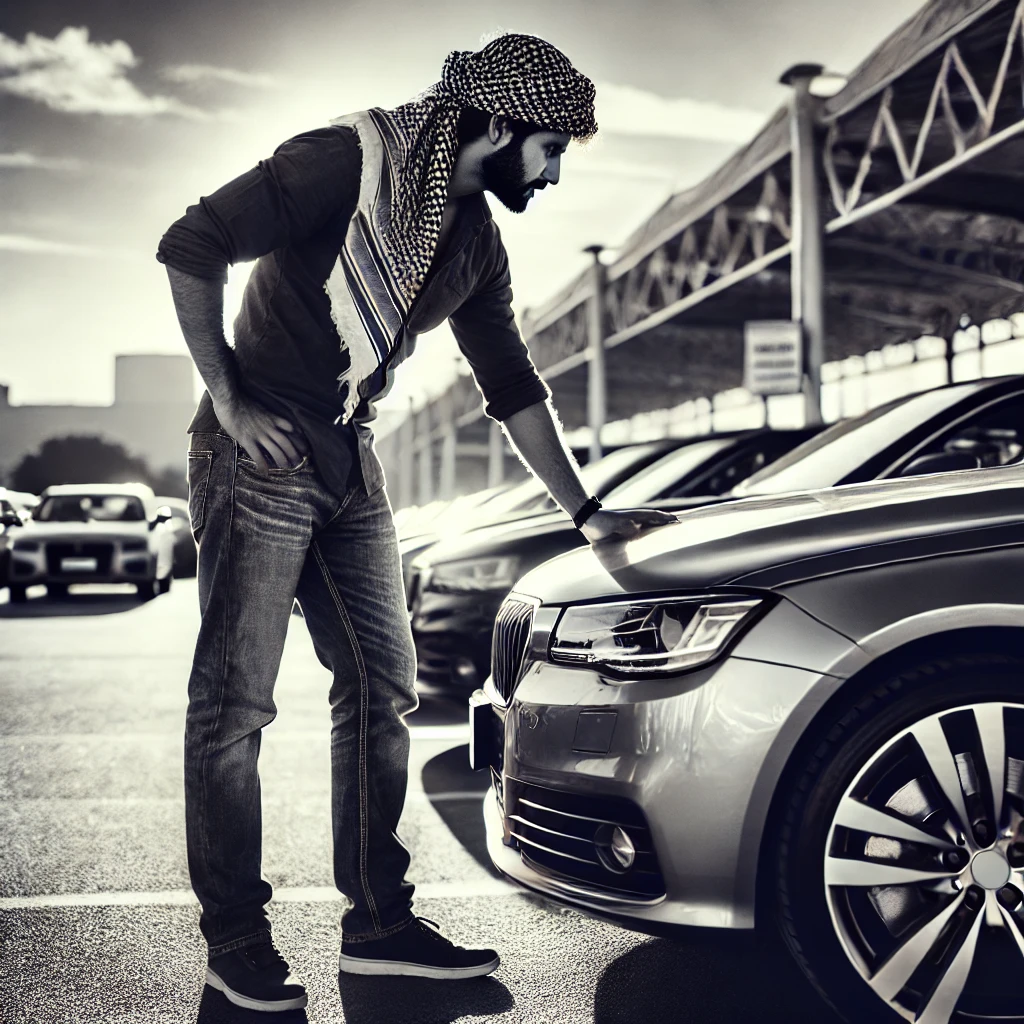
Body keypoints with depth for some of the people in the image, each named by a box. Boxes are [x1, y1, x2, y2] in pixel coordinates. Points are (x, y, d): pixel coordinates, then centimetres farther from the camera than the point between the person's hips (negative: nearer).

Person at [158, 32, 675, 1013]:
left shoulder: (476, 241, 11)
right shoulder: (355, 157, -12)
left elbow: (511, 385, 19)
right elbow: (191, 247, -14)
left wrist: (584, 511, 18)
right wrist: (230, 401, -15)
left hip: (351, 467, 8)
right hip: (261, 455, -8)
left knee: (382, 689, 5)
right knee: (235, 697, -5)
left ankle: (378, 922, 14)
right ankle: (236, 939, 5)